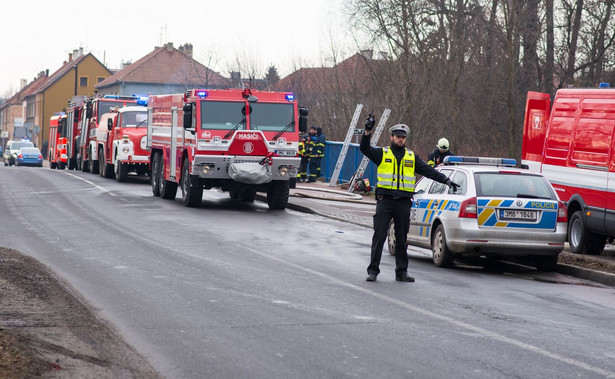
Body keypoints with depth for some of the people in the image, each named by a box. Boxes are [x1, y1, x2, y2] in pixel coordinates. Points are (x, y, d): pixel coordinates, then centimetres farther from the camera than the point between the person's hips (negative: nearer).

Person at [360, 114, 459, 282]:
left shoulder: (412, 157, 15)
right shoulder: (382, 154, 7)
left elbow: (428, 170, 11)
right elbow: (364, 148, -5)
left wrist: (446, 180, 1)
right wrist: (368, 131, -19)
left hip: (404, 203, 3)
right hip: (385, 200, -3)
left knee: (402, 239, 6)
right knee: (379, 236, -4)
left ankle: (401, 272, 12)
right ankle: (373, 270, 0)